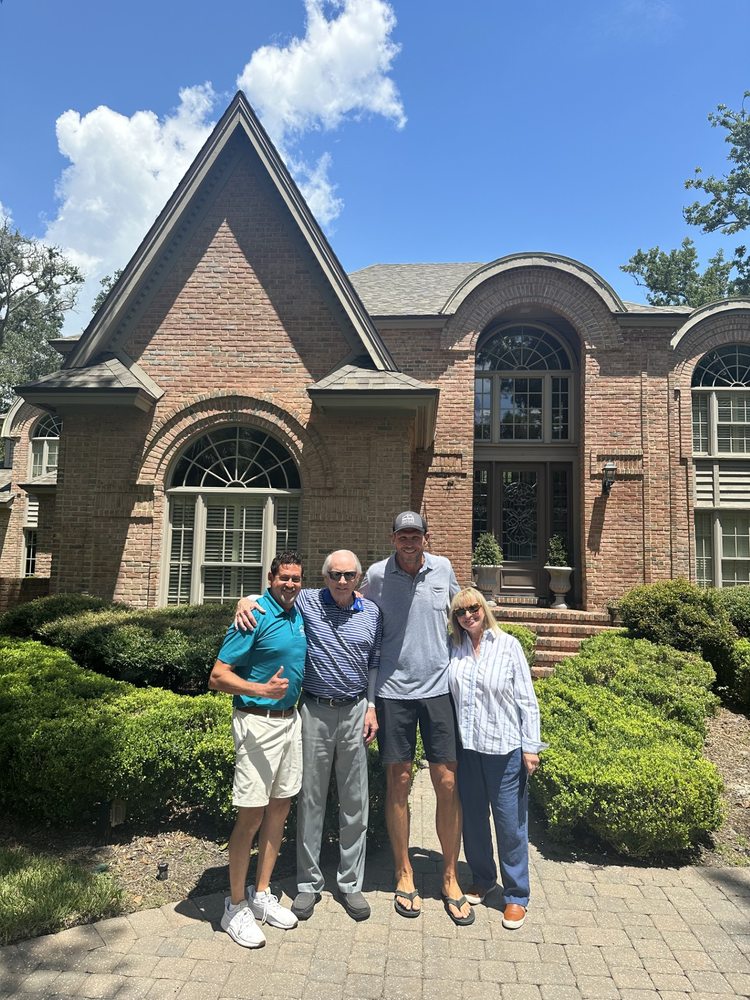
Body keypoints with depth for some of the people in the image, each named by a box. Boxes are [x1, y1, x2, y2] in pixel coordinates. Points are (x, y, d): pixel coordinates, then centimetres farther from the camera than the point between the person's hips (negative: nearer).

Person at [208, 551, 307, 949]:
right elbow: (217, 677, -17)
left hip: (290, 719, 8)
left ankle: (261, 894, 31)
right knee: (251, 815, 0)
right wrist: (261, 689, -33)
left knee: (279, 809, 15)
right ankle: (235, 907, 18)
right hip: (258, 723, -7)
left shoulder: (299, 613, 6)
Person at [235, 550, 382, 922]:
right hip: (314, 712, -2)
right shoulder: (307, 603, -5)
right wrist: (245, 602, -18)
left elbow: (375, 663, 10)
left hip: (355, 712, 2)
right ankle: (309, 883, 26)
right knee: (310, 799, 9)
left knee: (355, 803, 11)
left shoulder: (371, 612, 3)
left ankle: (351, 883, 27)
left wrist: (372, 708, 4)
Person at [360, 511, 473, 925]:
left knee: (447, 782, 3)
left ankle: (450, 878, 21)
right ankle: (404, 875, 24)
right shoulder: (376, 575, -3)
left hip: (439, 686, 1)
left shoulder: (443, 569, 2)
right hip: (393, 690, -1)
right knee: (398, 782, 6)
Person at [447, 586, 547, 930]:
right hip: (466, 747, 3)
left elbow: (526, 699, -4)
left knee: (510, 822, 6)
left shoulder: (508, 645, -5)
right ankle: (483, 878, 38)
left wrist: (531, 746, -5)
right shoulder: (453, 648, 1)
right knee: (472, 818, 16)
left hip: (504, 748, -3)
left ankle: (516, 895, 24)